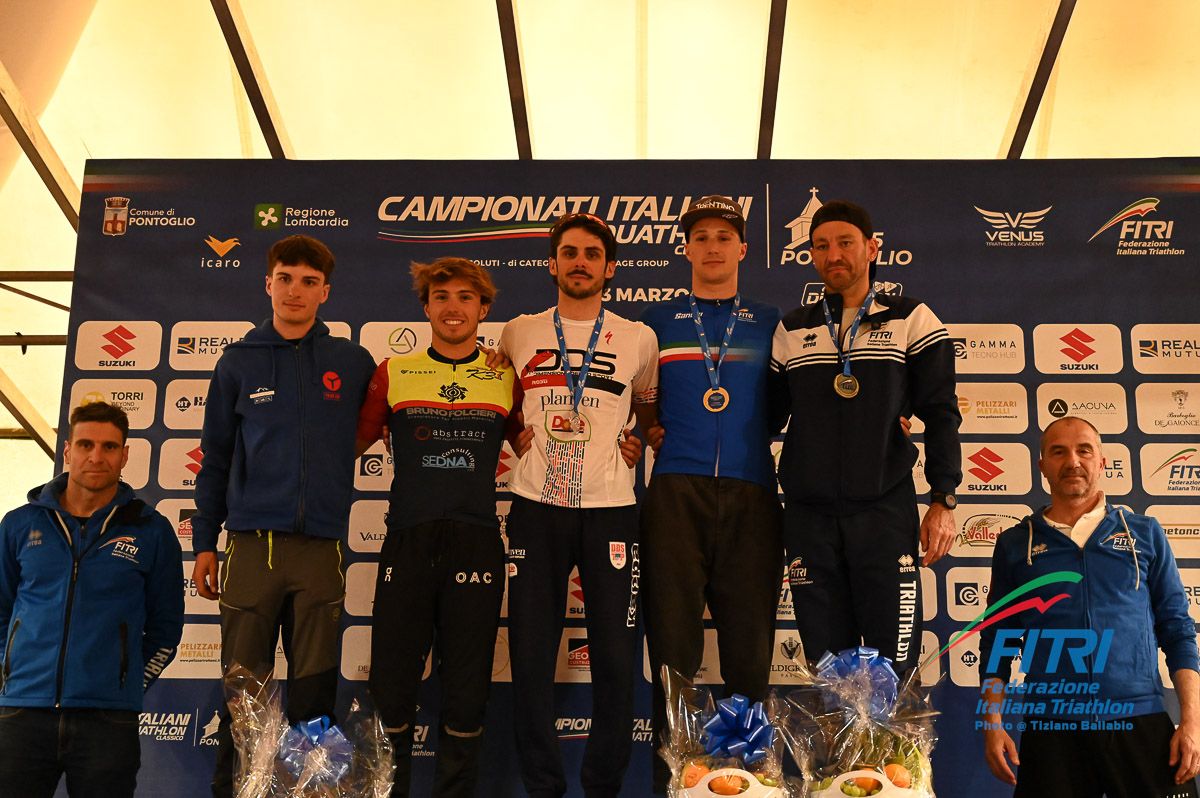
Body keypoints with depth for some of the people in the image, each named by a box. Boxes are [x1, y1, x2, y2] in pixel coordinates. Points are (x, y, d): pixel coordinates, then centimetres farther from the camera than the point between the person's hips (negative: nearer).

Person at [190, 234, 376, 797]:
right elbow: (214, 458, 10)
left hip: (322, 546, 0)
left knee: (315, 692, 6)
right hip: (251, 544, 0)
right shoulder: (238, 363, 7)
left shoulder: (353, 363, 7)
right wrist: (204, 543, 7)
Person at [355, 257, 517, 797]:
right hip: (407, 543, 0)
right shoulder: (393, 373, 9)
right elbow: (353, 444, 15)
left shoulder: (505, 378, 9)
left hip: (476, 545, 0)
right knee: (391, 691, 4)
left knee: (467, 695, 6)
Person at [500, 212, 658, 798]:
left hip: (610, 508, 0)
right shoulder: (518, 333, 9)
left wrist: (639, 443, 5)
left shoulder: (638, 339, 8)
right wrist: (515, 437, 4)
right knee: (531, 651, 2)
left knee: (615, 655, 0)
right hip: (536, 507, 1)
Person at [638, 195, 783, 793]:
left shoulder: (771, 323, 17)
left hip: (751, 495, 0)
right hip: (675, 491, 0)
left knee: (750, 639, 0)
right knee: (673, 639, -1)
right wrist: (642, 430, 4)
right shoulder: (657, 321, 16)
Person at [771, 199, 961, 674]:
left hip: (886, 512, -2)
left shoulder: (911, 319, 6)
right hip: (809, 518, 2)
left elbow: (940, 414, 4)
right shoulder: (792, 330, 13)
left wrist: (943, 502, -3)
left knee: (894, 669, -3)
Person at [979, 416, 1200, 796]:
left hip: (1142, 722, 0)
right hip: (1050, 729, 0)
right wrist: (993, 724, 0)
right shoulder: (1014, 544, 8)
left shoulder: (1145, 533, 8)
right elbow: (996, 641, 8)